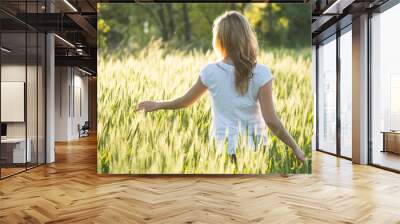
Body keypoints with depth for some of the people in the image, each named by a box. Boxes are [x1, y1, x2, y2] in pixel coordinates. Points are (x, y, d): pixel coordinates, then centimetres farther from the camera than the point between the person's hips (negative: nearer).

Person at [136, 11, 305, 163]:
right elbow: (271, 121, -14)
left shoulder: (210, 71, -7)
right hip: (253, 146, 0)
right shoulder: (261, 73, -11)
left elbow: (186, 101, 7)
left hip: (221, 146, 1)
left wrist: (157, 105, 24)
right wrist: (295, 147, -3)